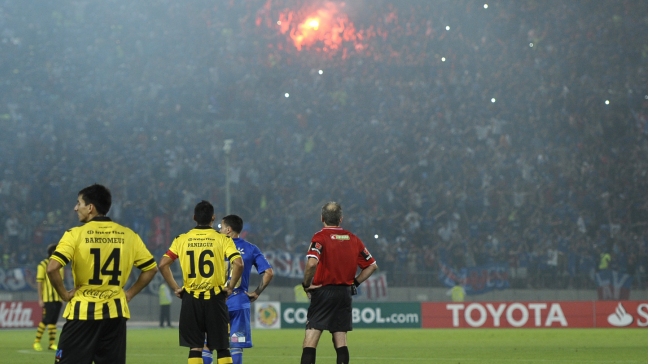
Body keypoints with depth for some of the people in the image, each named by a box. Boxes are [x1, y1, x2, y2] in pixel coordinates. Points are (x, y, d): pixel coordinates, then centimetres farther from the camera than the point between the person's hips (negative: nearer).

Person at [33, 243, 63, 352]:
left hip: (58, 298, 6)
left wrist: (62, 297, 15)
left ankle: (52, 343, 7)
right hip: (48, 298, -6)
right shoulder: (43, 265, -4)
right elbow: (39, 282, -7)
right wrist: (40, 299, -11)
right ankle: (37, 342, 2)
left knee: (54, 321, 5)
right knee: (46, 319, -8)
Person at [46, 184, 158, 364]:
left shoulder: (76, 234, -8)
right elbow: (151, 268, 10)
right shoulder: (128, 235, 4)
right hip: (114, 313, 4)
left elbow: (52, 268, -18)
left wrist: (64, 294, -4)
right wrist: (130, 293, 13)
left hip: (82, 312, -4)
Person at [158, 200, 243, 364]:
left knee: (195, 347, 6)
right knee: (222, 347, 6)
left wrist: (175, 288, 4)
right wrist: (230, 287, -3)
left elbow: (163, 264, -3)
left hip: (191, 299, 2)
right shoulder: (223, 239, -3)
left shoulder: (181, 239, 3)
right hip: (215, 298, -1)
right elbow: (238, 264, -15)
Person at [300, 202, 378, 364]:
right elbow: (372, 265, 12)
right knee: (341, 342, 9)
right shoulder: (353, 239, 9)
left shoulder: (320, 237, -7)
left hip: (323, 292, -5)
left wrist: (306, 284, -9)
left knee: (309, 342, -5)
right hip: (345, 294, 5)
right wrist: (355, 282, 14)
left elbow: (312, 263, -24)